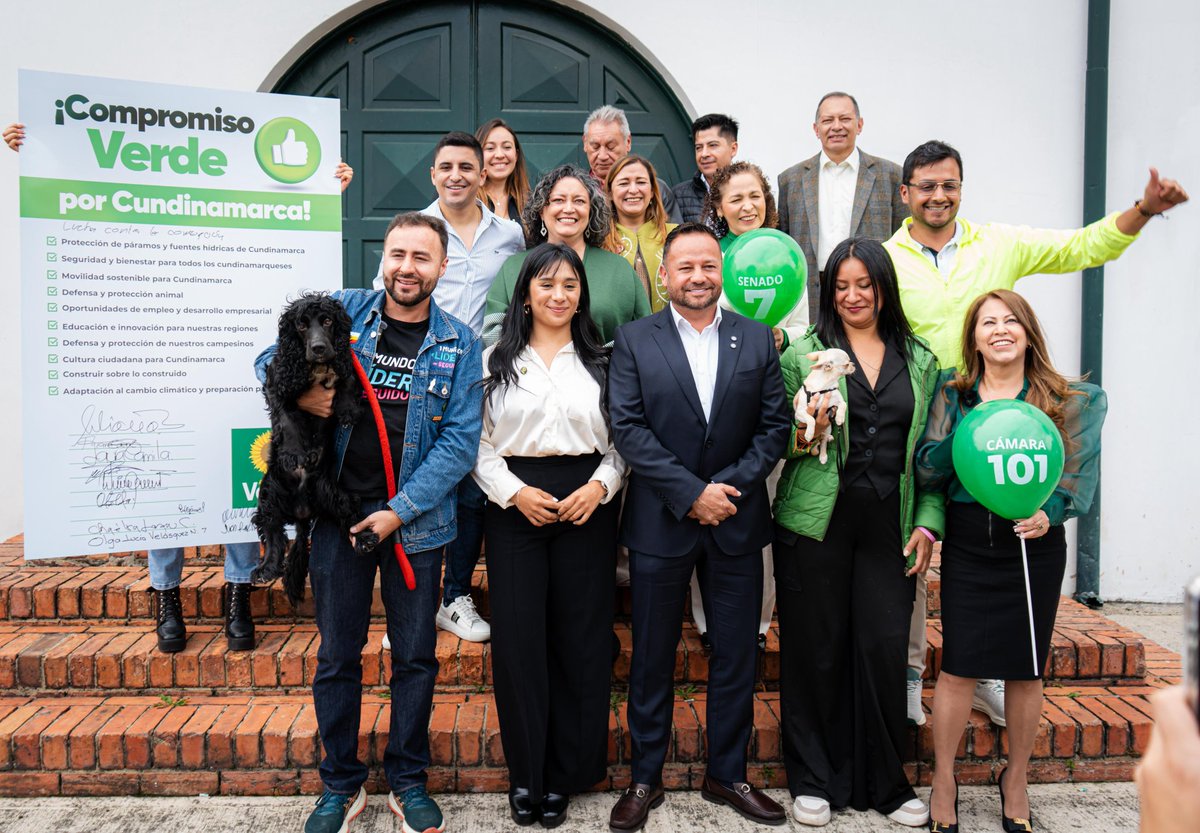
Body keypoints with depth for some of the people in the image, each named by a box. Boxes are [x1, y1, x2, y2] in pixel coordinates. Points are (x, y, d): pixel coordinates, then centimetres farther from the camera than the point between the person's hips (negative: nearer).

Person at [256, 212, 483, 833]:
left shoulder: (458, 344, 0)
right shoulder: (343, 311, 2)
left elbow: (460, 440, -5)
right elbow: (269, 359, 11)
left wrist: (401, 509, -13)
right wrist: (300, 394, -13)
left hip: (416, 520, 0)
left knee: (415, 657, 10)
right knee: (337, 656, 10)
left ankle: (407, 781, 29)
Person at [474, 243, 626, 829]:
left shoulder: (602, 361, 9)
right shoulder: (496, 360, 7)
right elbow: (477, 441, 3)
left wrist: (599, 486, -9)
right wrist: (515, 492, -9)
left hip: (587, 504, 1)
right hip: (514, 505, 0)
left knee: (580, 637, 4)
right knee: (518, 637, 1)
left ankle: (565, 773, 20)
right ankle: (525, 774, 18)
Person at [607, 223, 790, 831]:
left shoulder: (757, 339, 5)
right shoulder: (633, 341, -1)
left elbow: (775, 425, 2)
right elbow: (628, 429, -9)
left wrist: (730, 486, -12)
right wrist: (691, 492, -15)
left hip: (736, 522, 2)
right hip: (659, 523, -2)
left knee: (736, 657, 12)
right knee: (652, 660, 9)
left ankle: (727, 775, 30)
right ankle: (645, 779, 26)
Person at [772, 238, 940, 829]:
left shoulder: (920, 360, 13)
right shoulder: (803, 353, 4)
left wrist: (928, 520, 4)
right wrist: (804, 434, -16)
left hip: (889, 524, 2)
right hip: (816, 519, -2)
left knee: (886, 648, 2)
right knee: (816, 648, 4)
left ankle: (885, 783, 22)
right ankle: (814, 780, 21)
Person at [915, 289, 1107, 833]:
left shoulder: (1065, 400, 4)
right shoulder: (952, 394, 5)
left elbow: (1078, 471, 0)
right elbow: (926, 471, 0)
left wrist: (1048, 513, -19)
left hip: (1034, 545, 1)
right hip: (966, 541, 0)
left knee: (1025, 669, 9)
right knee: (958, 666, -1)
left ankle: (1016, 779, 31)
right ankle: (943, 782, 18)